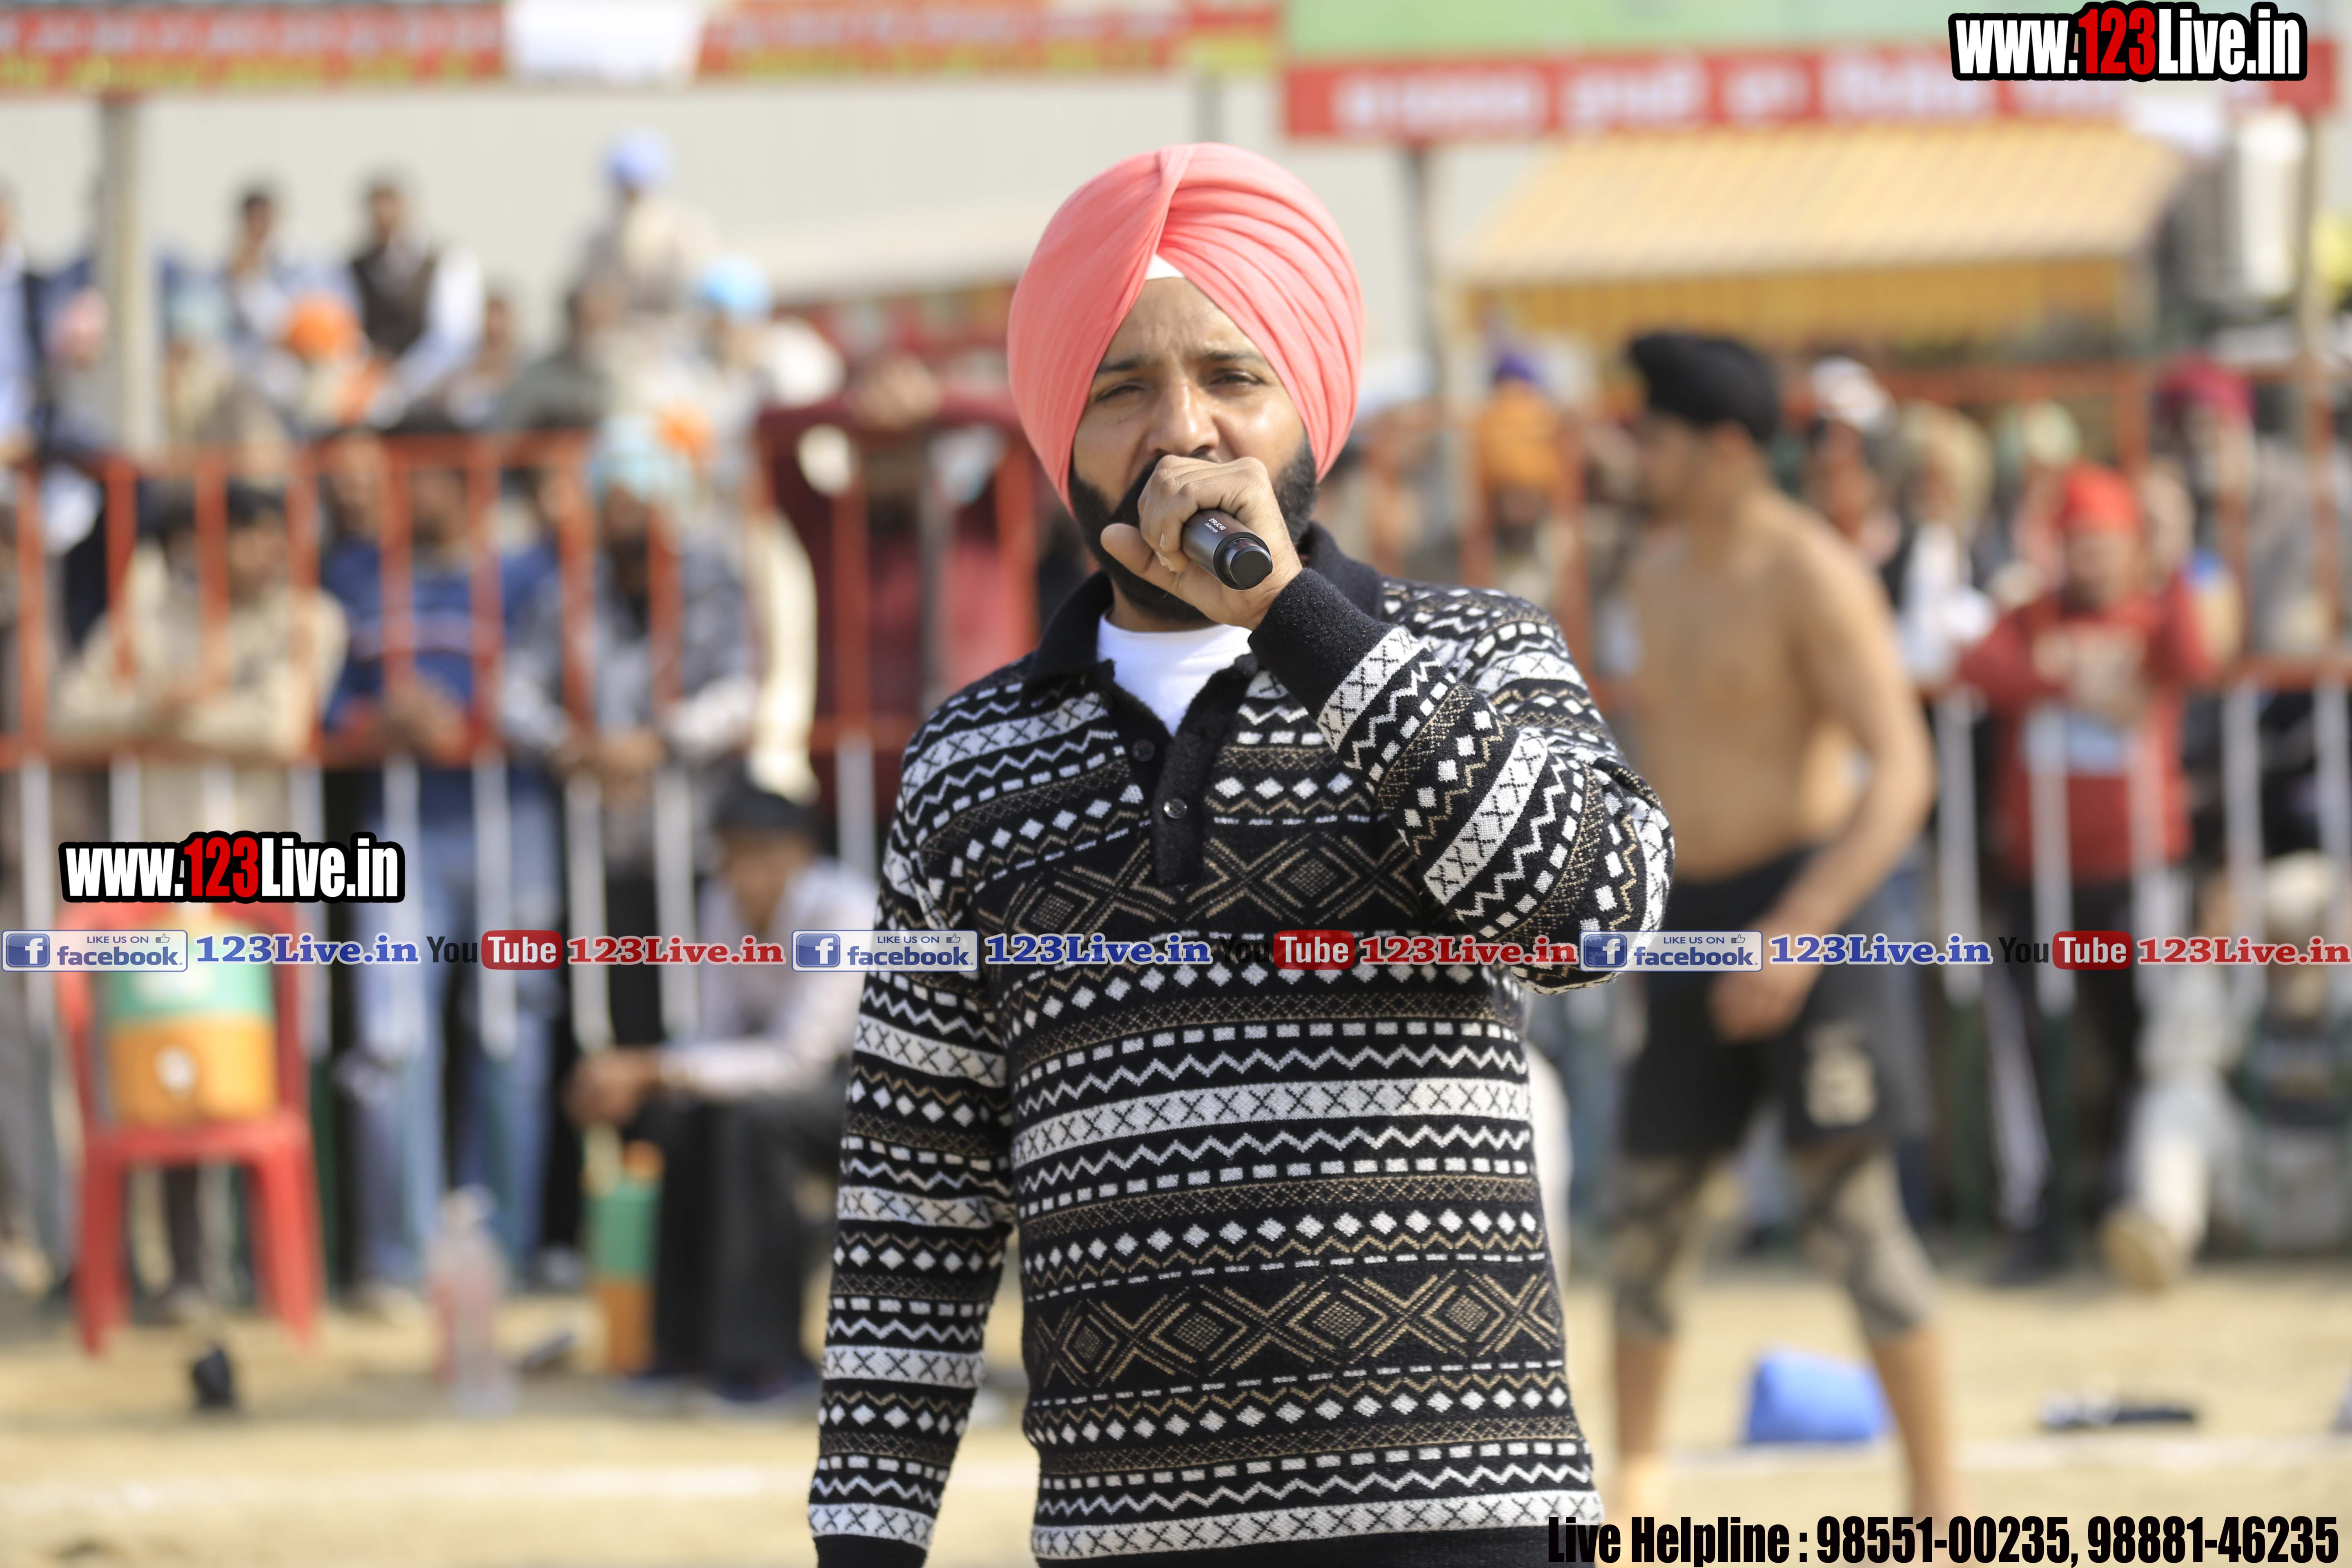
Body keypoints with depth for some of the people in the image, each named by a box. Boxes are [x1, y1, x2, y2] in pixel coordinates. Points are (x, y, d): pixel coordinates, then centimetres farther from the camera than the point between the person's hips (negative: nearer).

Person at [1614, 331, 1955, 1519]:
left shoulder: (1811, 576, -13)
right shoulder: (1659, 575, 12)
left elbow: (1901, 773, -18)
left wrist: (1799, 929, -26)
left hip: (1810, 898, -7)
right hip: (1694, 912, 7)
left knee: (1848, 1207, -8)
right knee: (1650, 1203, 8)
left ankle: (1937, 1499, -1)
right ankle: (1636, 1467, 22)